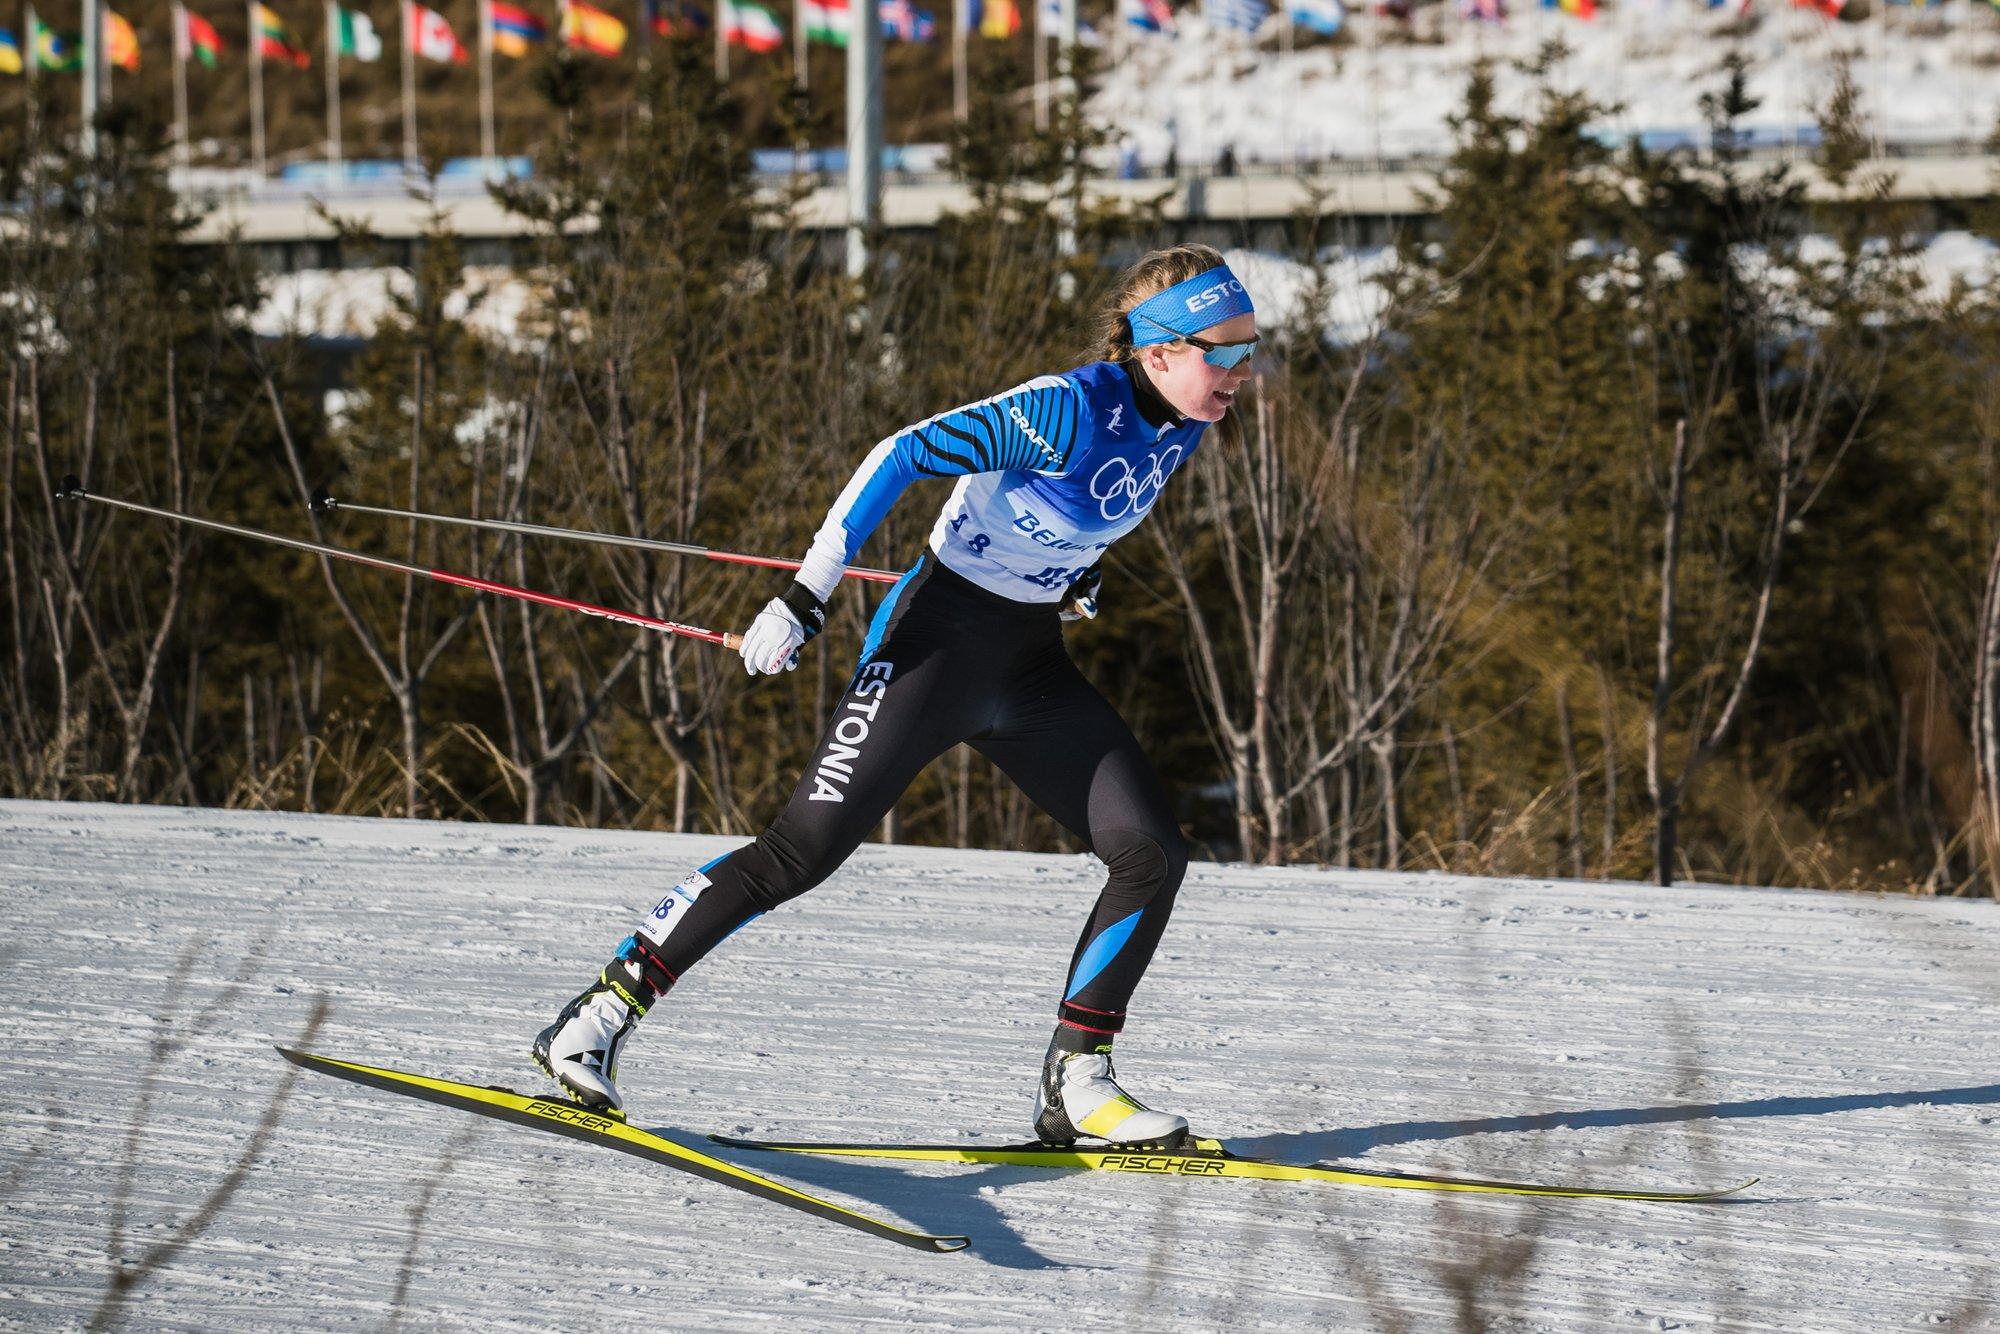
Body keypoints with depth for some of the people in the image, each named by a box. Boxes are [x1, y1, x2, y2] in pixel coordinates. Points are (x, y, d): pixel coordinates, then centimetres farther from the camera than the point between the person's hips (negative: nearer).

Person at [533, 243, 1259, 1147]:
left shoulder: (1182, 426, 0)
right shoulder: (1065, 411, -24)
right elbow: (901, 457, -24)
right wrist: (806, 596, -26)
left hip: (1033, 666, 8)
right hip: (940, 640, -7)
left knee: (1152, 856, -3)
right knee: (805, 848, -12)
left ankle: (1075, 1083, 5)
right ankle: (598, 1018, -5)